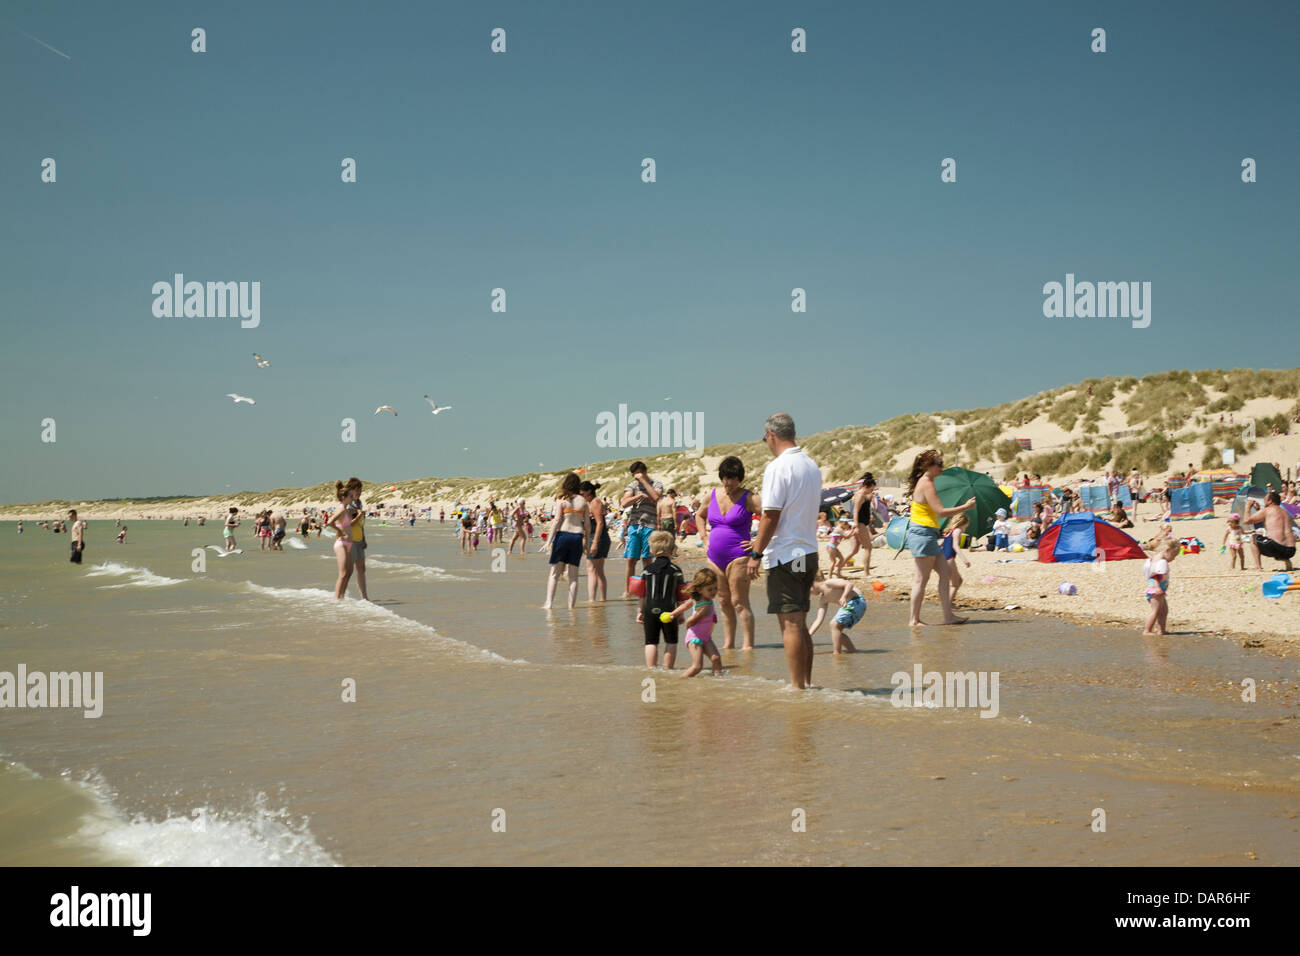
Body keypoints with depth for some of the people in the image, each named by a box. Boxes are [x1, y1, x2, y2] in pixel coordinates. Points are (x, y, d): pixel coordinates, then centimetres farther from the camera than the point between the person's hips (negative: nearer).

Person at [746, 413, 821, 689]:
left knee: (791, 624, -5)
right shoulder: (811, 465, 12)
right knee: (800, 624, 15)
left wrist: (756, 554, -10)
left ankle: (796, 687, -3)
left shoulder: (778, 467, -14)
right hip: (809, 552, 8)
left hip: (784, 555, -8)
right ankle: (806, 682, 18)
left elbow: (771, 515, -17)